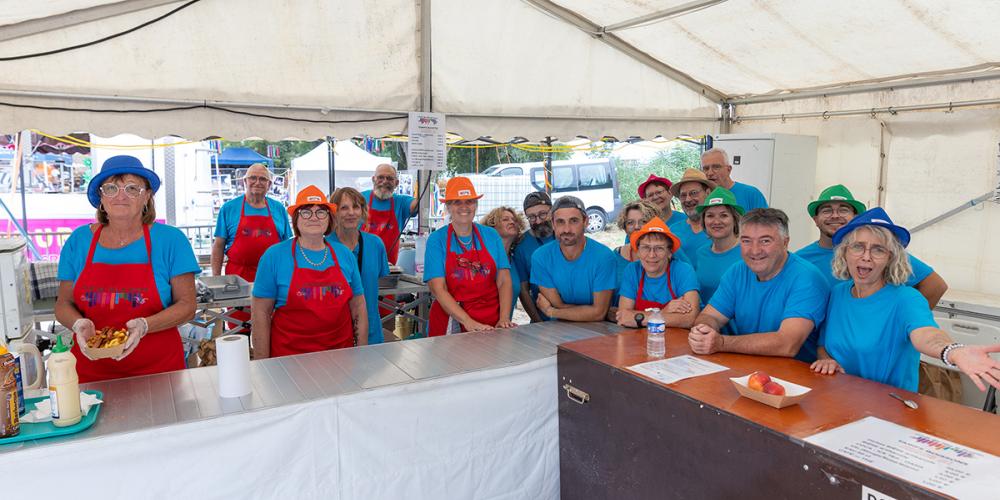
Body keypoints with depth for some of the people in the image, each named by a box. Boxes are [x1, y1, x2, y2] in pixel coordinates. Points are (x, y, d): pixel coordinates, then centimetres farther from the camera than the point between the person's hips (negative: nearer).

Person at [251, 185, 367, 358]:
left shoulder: (345, 255, 3)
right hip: (289, 355, -3)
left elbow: (358, 307, 8)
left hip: (340, 353, 3)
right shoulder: (274, 256, -6)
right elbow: (261, 313, -6)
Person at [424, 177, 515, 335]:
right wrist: (469, 322, -18)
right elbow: (438, 289, -8)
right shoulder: (436, 239, 0)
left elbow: (504, 281, 4)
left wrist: (504, 319, -11)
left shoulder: (491, 235, 7)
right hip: (450, 320, -2)